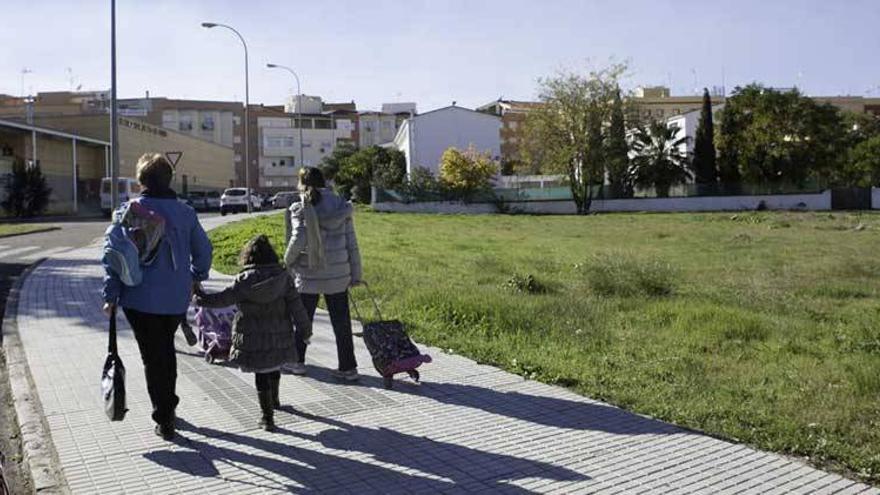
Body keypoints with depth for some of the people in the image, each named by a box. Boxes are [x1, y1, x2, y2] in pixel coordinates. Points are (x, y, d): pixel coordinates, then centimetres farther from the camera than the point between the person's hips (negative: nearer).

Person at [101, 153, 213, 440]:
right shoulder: (185, 212, 2)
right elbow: (204, 250, 10)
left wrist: (111, 295, -4)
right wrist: (196, 277, 27)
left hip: (141, 299, -4)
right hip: (177, 299, 4)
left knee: (153, 357, 5)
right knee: (166, 350, 22)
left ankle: (164, 421, 8)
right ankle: (168, 405, 34)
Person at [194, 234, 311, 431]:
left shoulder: (244, 280, -13)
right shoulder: (283, 276, -7)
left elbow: (222, 299, -9)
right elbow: (295, 305, -5)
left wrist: (199, 296, 6)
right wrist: (305, 328, 4)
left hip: (253, 338, -3)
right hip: (279, 336, 3)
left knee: (261, 374, 6)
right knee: (274, 367, 24)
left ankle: (267, 417, 9)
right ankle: (274, 400, 47)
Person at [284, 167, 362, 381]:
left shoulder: (300, 209, -9)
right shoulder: (341, 206, 3)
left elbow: (298, 240, -19)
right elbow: (351, 243, 3)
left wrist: (288, 261, 0)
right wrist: (355, 273, 8)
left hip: (308, 274, -2)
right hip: (337, 274, 3)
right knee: (341, 321, 8)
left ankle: (297, 361, 27)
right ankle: (348, 367, 10)